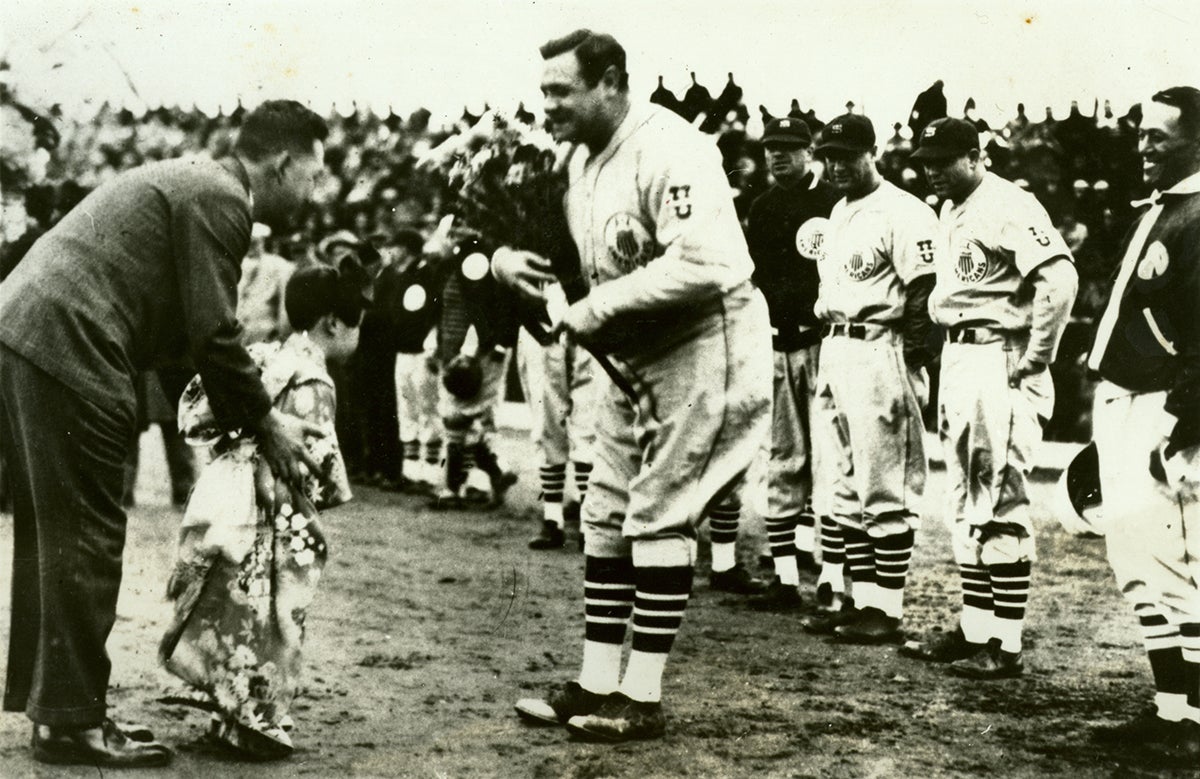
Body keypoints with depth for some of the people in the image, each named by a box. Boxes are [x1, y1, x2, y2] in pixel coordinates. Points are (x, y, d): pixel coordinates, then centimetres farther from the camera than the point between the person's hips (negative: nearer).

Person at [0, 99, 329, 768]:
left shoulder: (189, 181, 23)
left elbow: (195, 328, 26)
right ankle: (73, 720, 0)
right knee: (86, 536, -5)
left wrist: (252, 418, 23)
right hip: (67, 344, -11)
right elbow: (214, 332, -11)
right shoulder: (219, 199, -8)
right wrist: (267, 424, 0)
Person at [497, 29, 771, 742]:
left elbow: (703, 264, -32)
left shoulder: (669, 150, -21)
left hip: (700, 350, -10)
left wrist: (599, 309, -25)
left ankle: (644, 699, 3)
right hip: (632, 358, 10)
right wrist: (512, 258, -1)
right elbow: (581, 253, 21)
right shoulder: (583, 158, 9)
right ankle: (598, 685, 19)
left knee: (659, 518, -6)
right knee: (607, 515, 11)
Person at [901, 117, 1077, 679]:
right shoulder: (951, 211, 16)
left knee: (1000, 506, -7)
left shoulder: (1007, 207, -14)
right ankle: (974, 631, 22)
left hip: (999, 363, -10)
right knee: (965, 506, 13)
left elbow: (1060, 278, -25)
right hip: (957, 358, 10)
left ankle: (1006, 647, -3)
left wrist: (1035, 358, -21)